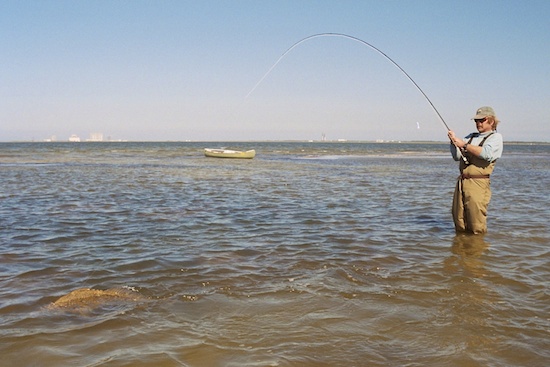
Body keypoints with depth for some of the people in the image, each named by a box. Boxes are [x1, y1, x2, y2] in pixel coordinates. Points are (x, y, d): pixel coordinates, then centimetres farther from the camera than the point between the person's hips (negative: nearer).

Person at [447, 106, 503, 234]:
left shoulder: (495, 137, 3)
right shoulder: (471, 137, 21)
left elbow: (487, 154, -18)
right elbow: (457, 157, 15)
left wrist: (464, 145, -16)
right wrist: (454, 142, -2)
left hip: (478, 184, -6)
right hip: (461, 182, 6)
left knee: (476, 227, -5)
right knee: (459, 221, 10)